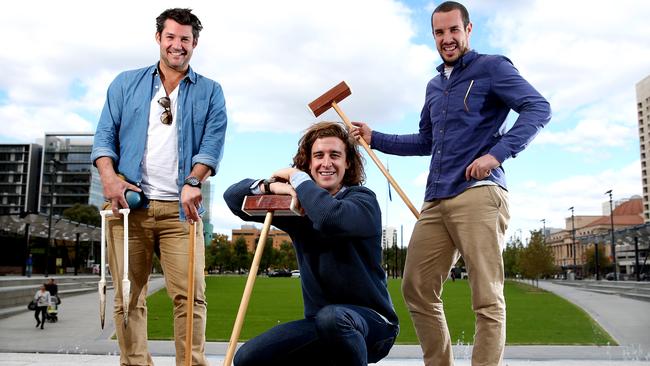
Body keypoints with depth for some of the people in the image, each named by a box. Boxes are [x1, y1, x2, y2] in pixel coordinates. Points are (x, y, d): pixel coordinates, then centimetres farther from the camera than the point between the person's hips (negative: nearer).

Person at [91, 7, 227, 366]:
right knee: (128, 296, 2)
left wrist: (193, 182, -17)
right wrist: (109, 175, -8)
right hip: (129, 203, 1)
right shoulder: (126, 84, 16)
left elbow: (213, 141, 0)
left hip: (179, 207, -1)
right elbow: (105, 134, 11)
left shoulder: (210, 92, 12)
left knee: (189, 295, -7)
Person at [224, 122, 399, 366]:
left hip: (372, 322, -5)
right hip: (321, 327, 5)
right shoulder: (297, 204, 8)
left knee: (331, 317, -39)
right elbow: (233, 197, 7)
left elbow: (330, 218, -31)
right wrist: (271, 186, -12)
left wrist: (298, 178, -14)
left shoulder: (363, 199, -7)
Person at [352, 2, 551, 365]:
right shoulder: (434, 86, 25)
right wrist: (374, 138, 27)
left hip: (478, 194, -7)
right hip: (436, 200, 8)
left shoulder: (492, 67, 4)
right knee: (417, 289, 6)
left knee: (487, 298, -8)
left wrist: (498, 153, -18)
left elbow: (539, 108, -8)